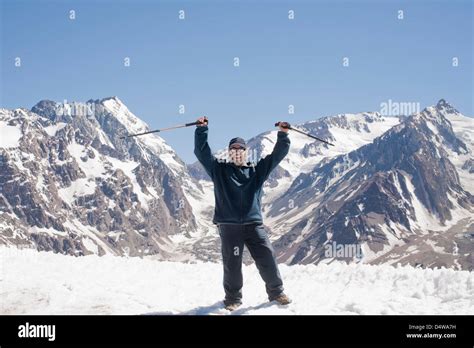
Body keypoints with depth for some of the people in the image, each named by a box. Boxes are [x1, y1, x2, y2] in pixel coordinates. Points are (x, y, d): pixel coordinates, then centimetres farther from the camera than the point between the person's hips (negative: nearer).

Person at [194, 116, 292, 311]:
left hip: (253, 224, 1)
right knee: (232, 264, 0)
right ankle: (233, 298, 17)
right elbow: (201, 151, 6)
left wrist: (283, 135, 0)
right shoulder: (219, 170, 12)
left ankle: (276, 292, 16)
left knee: (267, 258, -2)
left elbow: (278, 155, 12)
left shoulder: (257, 171, 15)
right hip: (229, 226, -1)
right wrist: (202, 129, -3)